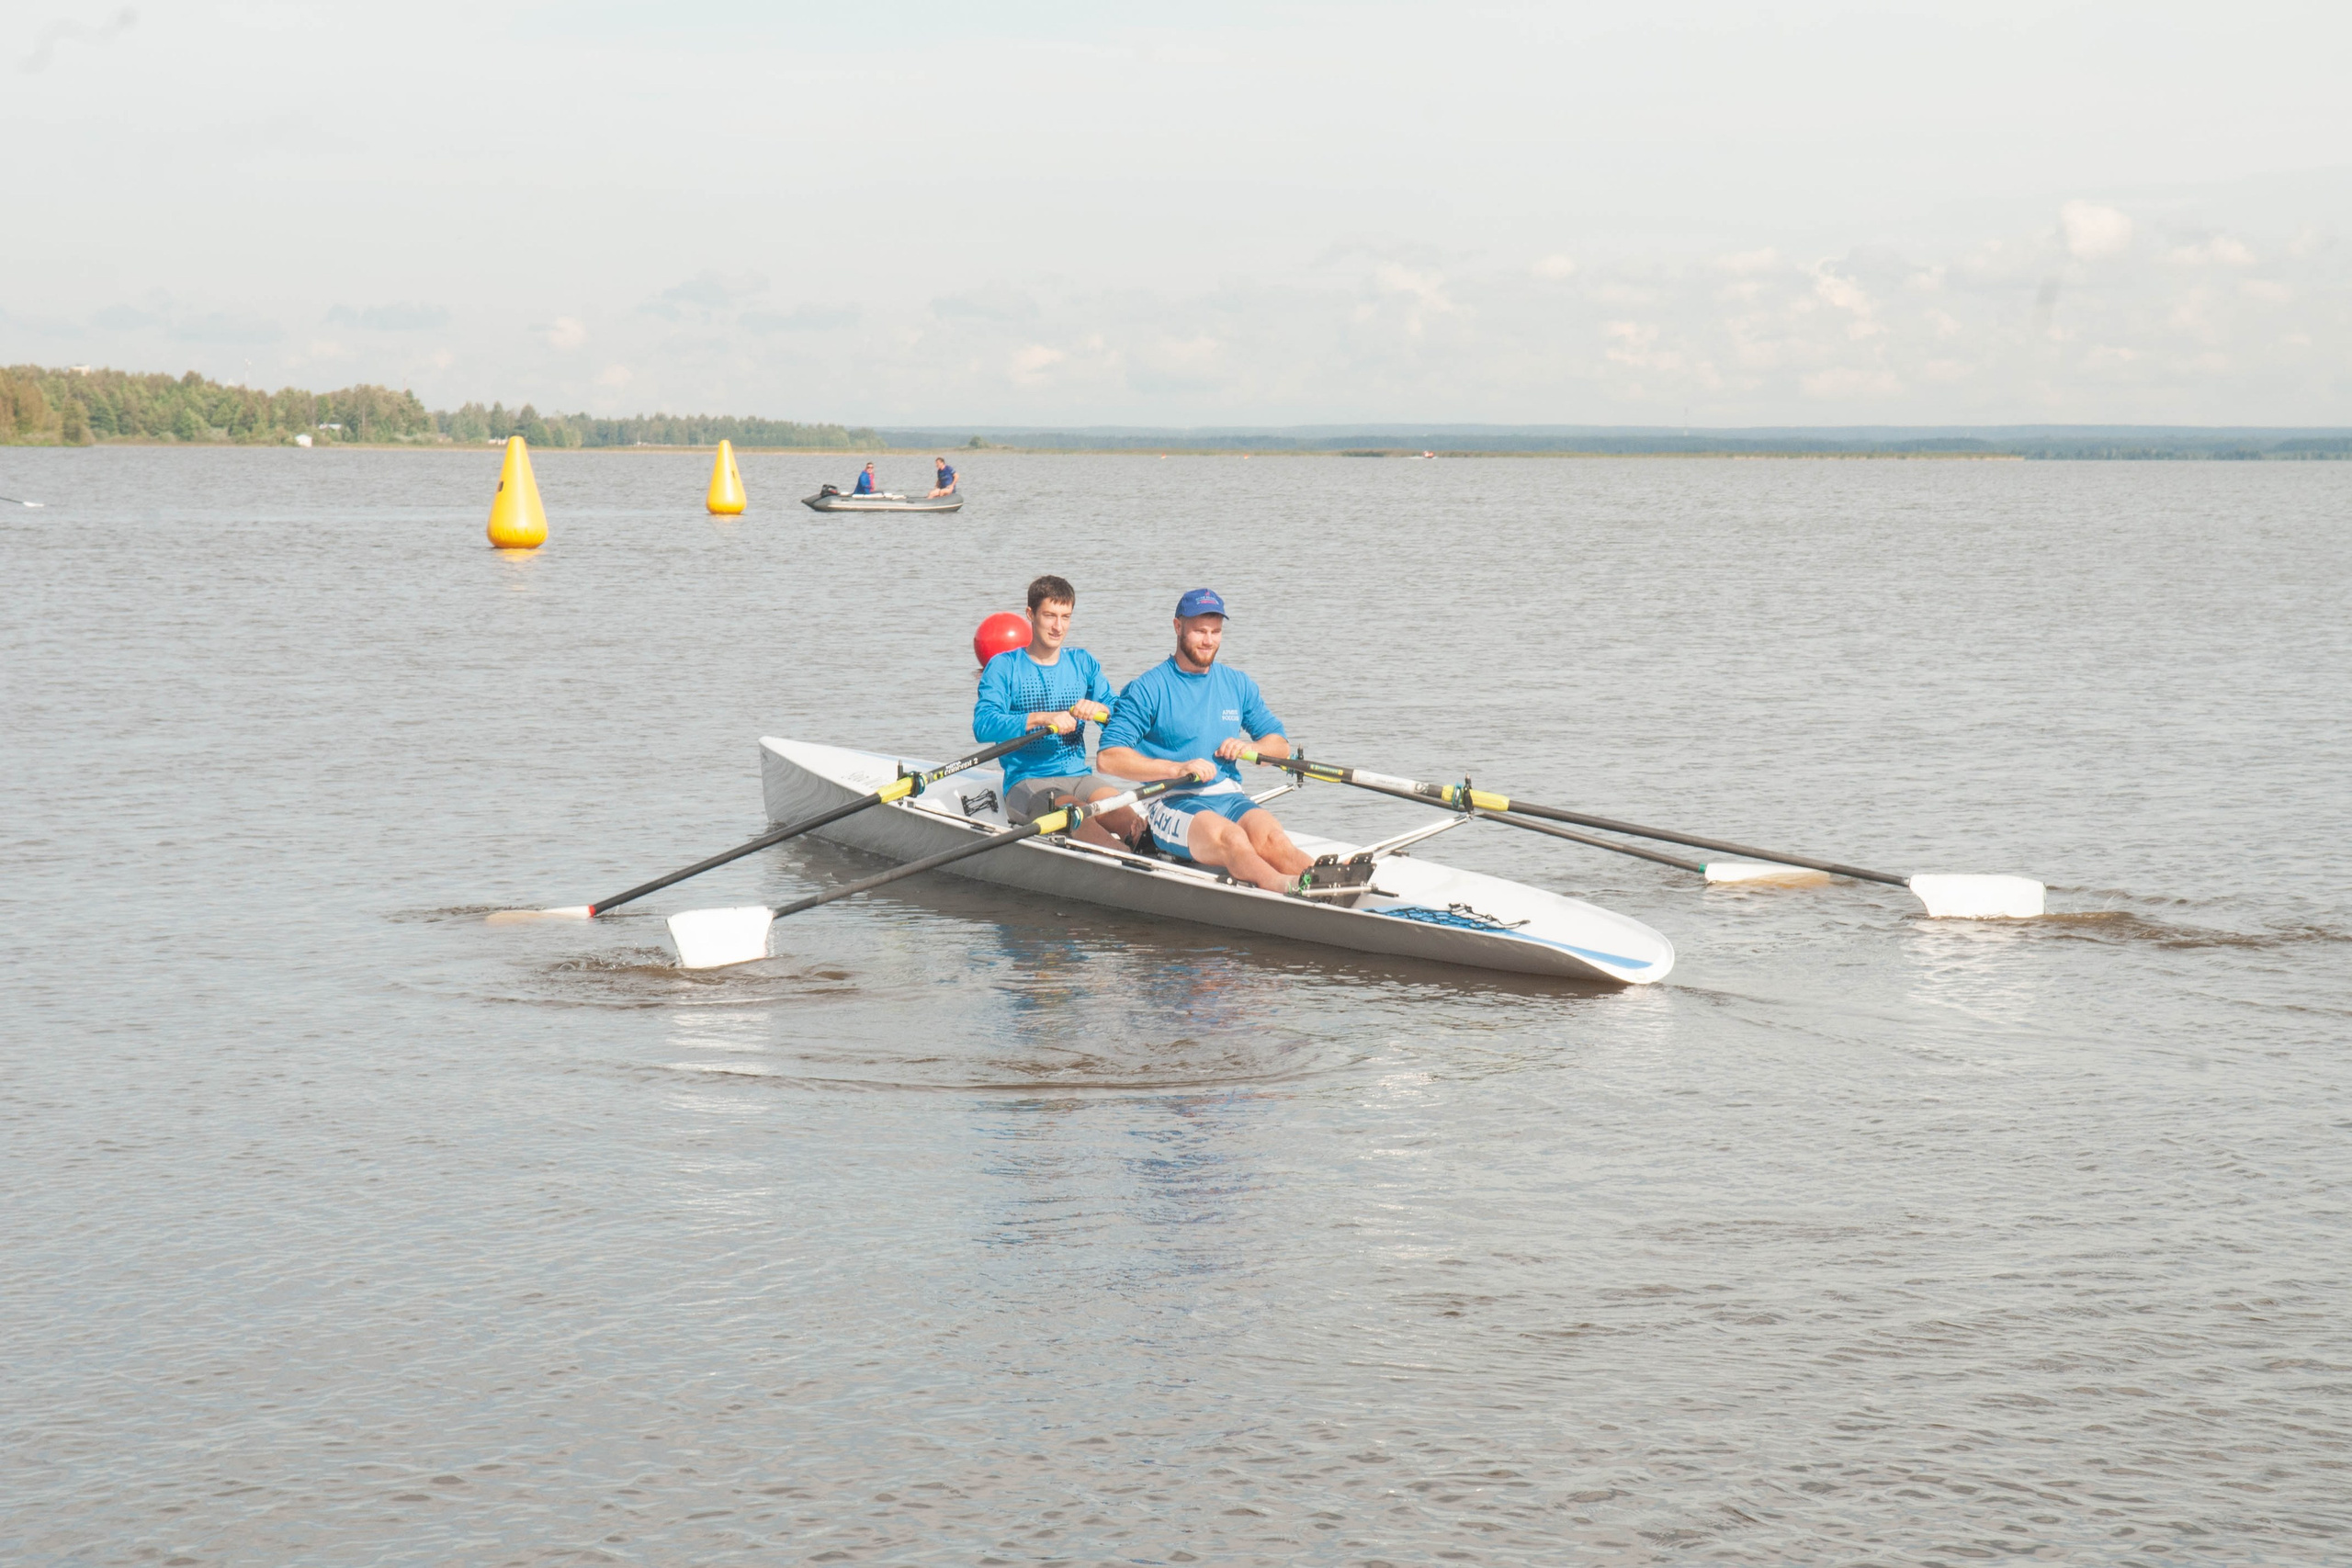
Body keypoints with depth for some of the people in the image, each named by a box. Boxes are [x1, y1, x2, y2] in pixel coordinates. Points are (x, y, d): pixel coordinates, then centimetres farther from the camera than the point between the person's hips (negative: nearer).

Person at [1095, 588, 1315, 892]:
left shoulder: (1238, 684, 17)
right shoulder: (1147, 688, 0)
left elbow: (1281, 745, 23)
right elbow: (1108, 758, -9)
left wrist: (1248, 747, -1)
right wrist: (1178, 769, -19)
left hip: (1229, 798, 4)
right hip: (1173, 802, -4)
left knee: (1269, 835, -29)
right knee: (1229, 837, -35)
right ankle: (1288, 890, -62)